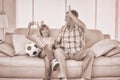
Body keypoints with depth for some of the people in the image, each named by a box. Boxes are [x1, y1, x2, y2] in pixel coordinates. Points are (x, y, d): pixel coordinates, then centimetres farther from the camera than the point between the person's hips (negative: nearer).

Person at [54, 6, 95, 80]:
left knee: (90, 52, -31)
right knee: (57, 51, -31)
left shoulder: (79, 28, -3)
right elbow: (57, 41, 14)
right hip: (65, 54, 2)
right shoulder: (64, 27, 11)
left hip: (77, 54, -2)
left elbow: (83, 26, -29)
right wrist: (57, 46, -12)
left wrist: (70, 13, -23)